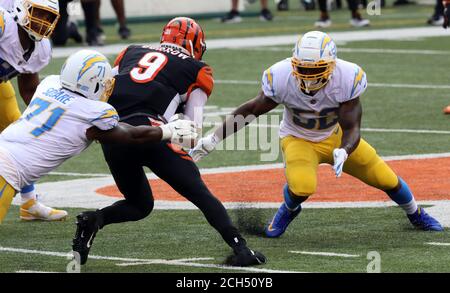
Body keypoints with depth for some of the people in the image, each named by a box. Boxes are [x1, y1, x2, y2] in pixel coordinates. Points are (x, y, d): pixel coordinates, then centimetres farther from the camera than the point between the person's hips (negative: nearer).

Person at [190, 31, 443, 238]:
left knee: (385, 178, 3)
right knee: (302, 187, -30)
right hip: (299, 139, -1)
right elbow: (250, 111, -15)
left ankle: (416, 214, 38)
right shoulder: (282, 78, -30)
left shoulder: (346, 79, -30)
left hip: (336, 138, 1)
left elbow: (351, 128, -26)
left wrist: (343, 152, -48)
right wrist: (213, 140, -16)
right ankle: (289, 209, 10)